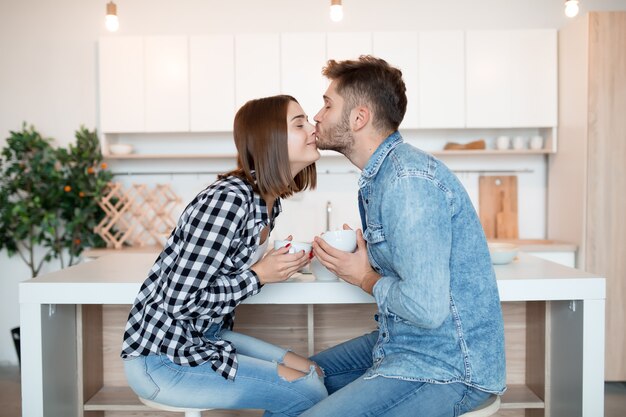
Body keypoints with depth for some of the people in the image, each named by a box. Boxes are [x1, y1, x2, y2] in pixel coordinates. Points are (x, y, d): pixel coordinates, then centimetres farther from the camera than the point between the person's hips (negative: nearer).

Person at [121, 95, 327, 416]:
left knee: (311, 373, 5)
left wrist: (282, 262, -4)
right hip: (161, 357, -9)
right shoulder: (228, 199, -26)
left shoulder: (269, 201, 2)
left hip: (206, 334, 9)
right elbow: (179, 300, -24)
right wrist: (259, 276, -19)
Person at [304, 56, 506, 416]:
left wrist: (366, 279, -11)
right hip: (399, 343, 10)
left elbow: (426, 308, -29)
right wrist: (347, 256, -1)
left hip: (447, 368, -10)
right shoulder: (381, 174, 9)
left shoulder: (410, 181, -24)